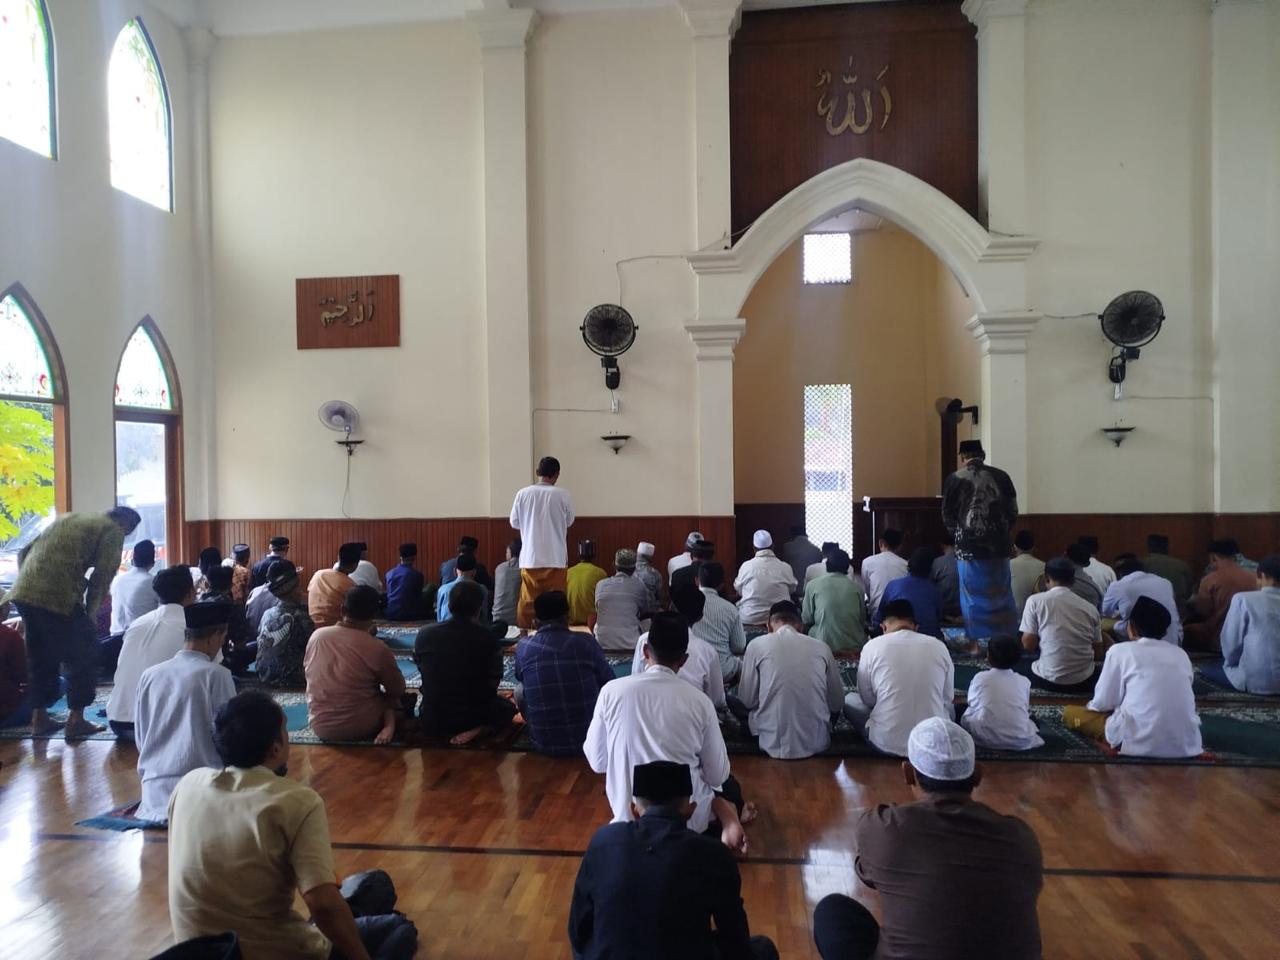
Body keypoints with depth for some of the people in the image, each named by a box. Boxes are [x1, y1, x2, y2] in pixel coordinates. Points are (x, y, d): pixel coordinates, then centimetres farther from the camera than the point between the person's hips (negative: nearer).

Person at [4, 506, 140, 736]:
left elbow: (24, 553, 24)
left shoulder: (68, 518, 28)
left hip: (24, 593, 8)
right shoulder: (113, 530, 5)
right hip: (58, 596, -8)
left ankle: (39, 718, 27)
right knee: (84, 654, 6)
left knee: (41, 656, 21)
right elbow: (102, 575, -4)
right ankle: (75, 721, 8)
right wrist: (90, 614, 5)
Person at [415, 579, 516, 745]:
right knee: (508, 706, 27)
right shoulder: (488, 638, -17)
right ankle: (479, 730, -1)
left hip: (432, 721, 4)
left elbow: (422, 670, 7)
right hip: (474, 718, -4)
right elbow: (493, 682, -3)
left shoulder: (424, 634, -10)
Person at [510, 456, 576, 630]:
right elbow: (569, 522, 9)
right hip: (555, 558, -1)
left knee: (527, 602, 9)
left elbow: (514, 523, 6)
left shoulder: (523, 494, -4)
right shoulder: (562, 495, -6)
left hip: (530, 558, 1)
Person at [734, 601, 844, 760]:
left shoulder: (757, 644, -5)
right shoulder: (821, 647, -1)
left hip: (773, 744, -3)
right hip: (816, 743, 3)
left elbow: (747, 701, 1)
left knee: (732, 700, 21)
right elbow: (837, 703, 7)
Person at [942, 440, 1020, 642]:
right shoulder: (1001, 477, 2)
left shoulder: (955, 479, -4)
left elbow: (947, 517, 2)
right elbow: (1013, 512, 5)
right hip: (999, 547, 2)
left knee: (974, 601, 6)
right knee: (1002, 596, 11)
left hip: (969, 548, -2)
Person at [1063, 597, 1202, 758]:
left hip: (1141, 742, -5)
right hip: (1186, 744, 5)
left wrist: (1091, 706, 24)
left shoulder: (1120, 651, -1)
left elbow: (1103, 703, 1)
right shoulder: (1181, 654, 12)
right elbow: (1179, 701, 21)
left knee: (1070, 712, 13)